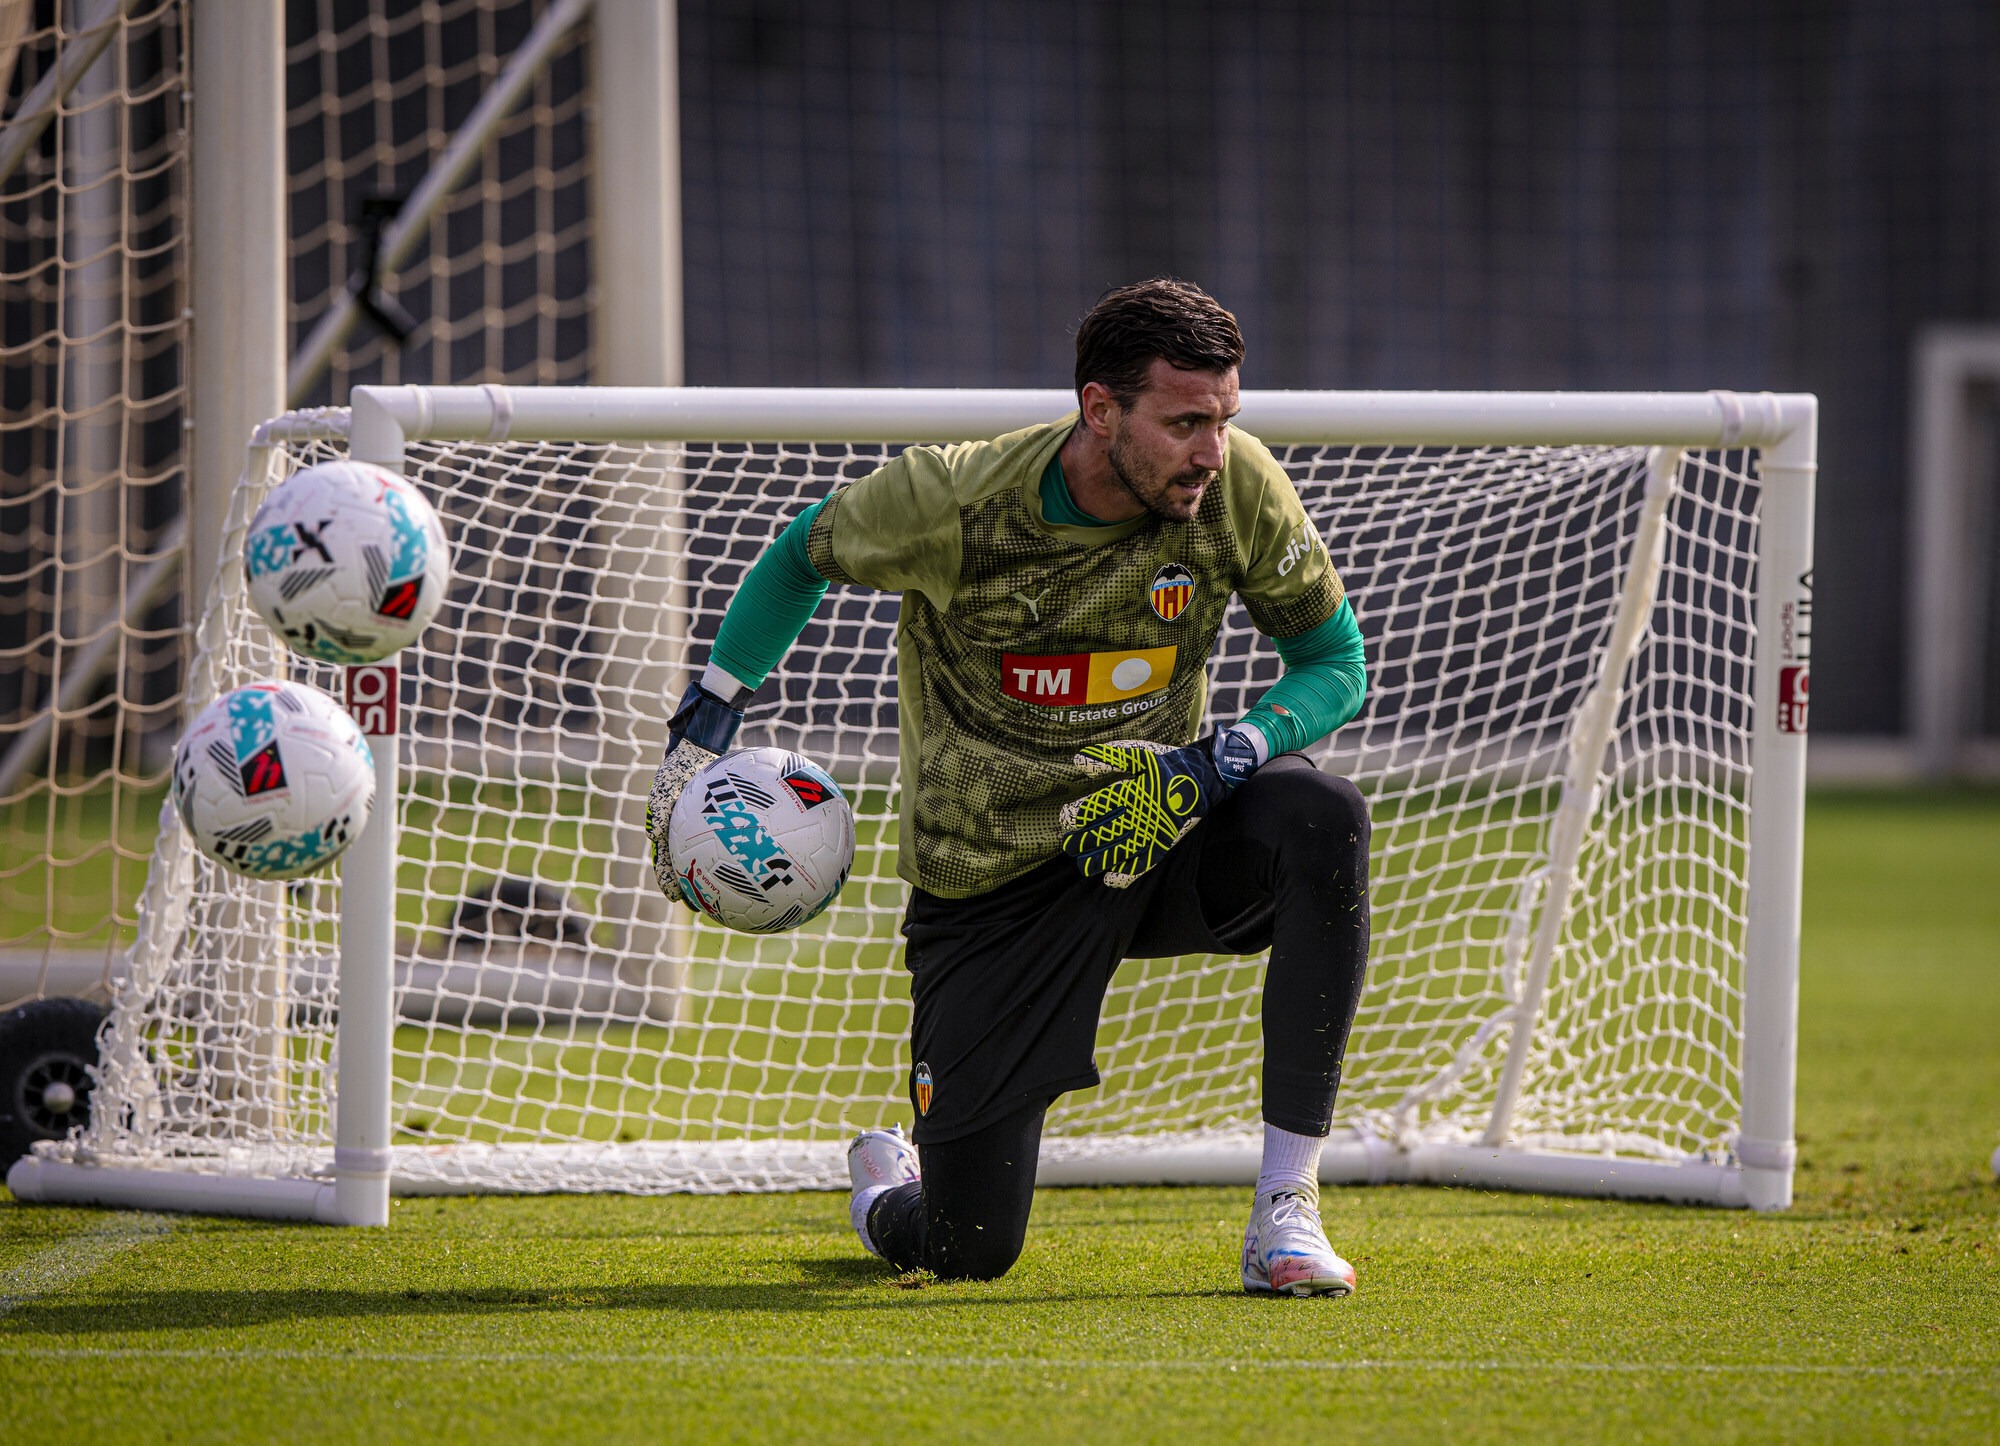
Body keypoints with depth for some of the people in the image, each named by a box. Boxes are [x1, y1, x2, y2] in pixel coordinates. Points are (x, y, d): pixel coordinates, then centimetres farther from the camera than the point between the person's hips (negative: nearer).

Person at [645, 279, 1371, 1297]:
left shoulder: (1238, 487, -14)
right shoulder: (949, 501, -19)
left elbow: (1335, 664, -4)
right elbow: (804, 555, 2)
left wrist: (1222, 763, -23)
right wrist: (707, 723, -2)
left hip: (1153, 828, 2)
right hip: (992, 885, -2)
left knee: (1323, 821, -33)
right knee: (966, 1253, -6)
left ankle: (1285, 1212, -26)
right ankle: (887, 1185, 38)